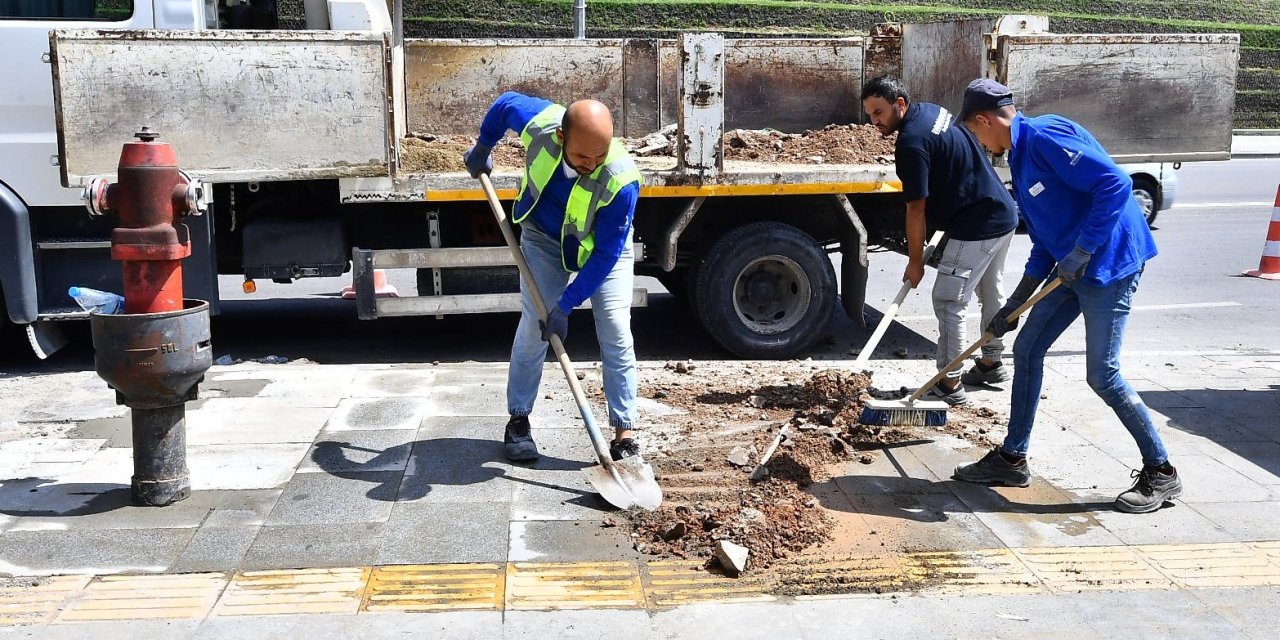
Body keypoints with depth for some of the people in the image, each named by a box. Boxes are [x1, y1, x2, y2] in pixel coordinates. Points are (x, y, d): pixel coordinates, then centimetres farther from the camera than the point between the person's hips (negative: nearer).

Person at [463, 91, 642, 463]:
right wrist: (482, 148, 7)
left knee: (616, 332, -10)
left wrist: (565, 305, -29)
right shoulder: (539, 123, -33)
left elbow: (606, 254, -30)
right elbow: (505, 103, -7)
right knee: (533, 325, -2)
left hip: (605, 247, -2)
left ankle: (624, 433, -2)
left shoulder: (621, 179, -39)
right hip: (544, 236, 2)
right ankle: (518, 420, 12)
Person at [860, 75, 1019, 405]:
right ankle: (992, 363, 40)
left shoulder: (911, 142, -22)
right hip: (1003, 216, 11)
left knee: (948, 302, -6)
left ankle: (950, 385, -1)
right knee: (991, 292, 23)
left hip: (976, 227, -11)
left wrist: (915, 260, -9)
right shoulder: (931, 111, 8)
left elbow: (917, 209, -18)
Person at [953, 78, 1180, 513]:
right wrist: (1013, 305, 18)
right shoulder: (1021, 157, 15)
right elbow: (1045, 244, 19)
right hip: (1072, 268, 10)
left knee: (1102, 375, -7)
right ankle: (1012, 459, 20)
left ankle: (1161, 472, 10)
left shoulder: (1044, 136, -15)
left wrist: (1082, 252, -23)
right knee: (1027, 350, 9)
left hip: (1109, 264, -10)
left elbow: (1115, 184, -25)